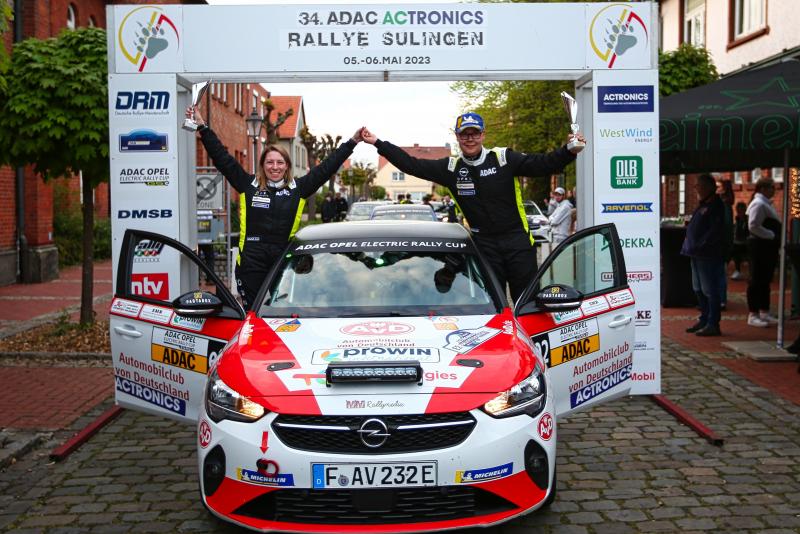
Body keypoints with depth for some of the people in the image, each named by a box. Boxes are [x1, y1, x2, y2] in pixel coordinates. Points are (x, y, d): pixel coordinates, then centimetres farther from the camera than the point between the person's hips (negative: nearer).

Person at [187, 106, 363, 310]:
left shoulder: (298, 188, 7)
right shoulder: (249, 185, 6)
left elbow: (327, 167, 9)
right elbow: (221, 157, 6)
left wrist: (352, 142, 10)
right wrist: (202, 127, 5)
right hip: (252, 262, -1)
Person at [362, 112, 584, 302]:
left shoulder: (505, 159, -5)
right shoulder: (450, 168, 2)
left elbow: (543, 164, -8)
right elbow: (412, 164, 4)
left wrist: (569, 151, -25)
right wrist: (378, 143, 2)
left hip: (518, 241, -2)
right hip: (484, 245, 2)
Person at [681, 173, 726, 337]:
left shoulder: (716, 207, -11)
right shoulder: (702, 206, 18)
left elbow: (715, 232, -19)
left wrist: (699, 247, -21)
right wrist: (689, 247, 12)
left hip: (708, 256, -10)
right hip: (697, 255, 10)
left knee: (710, 290, -6)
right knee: (699, 289, 16)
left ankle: (713, 324, -3)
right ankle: (704, 319, 26)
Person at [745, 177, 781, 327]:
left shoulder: (765, 203, 16)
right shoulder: (758, 204, -15)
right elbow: (753, 226, -23)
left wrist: (776, 238, 8)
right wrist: (772, 236, -19)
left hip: (767, 247, 10)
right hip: (760, 246, -10)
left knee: (765, 280, 14)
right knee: (757, 280, -5)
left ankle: (764, 313, 22)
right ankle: (753, 315, 1)